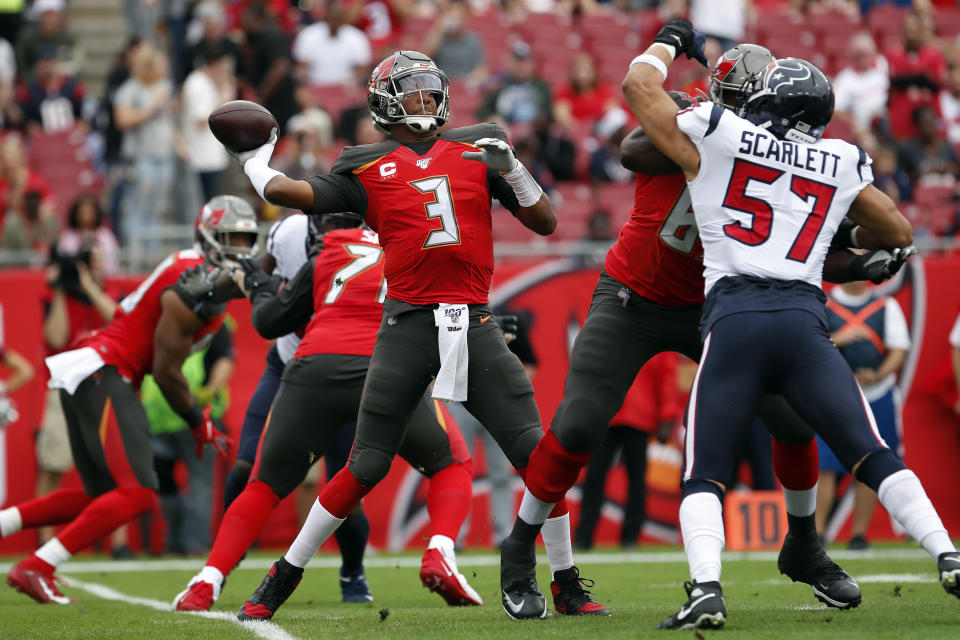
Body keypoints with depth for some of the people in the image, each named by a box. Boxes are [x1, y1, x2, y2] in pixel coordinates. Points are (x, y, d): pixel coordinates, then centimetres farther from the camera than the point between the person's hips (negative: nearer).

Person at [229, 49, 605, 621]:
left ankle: (569, 584, 9)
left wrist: (512, 168, -3)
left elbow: (546, 223, 11)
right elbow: (284, 192, -4)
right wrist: (255, 159, 15)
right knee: (366, 468, -2)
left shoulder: (478, 151, 11)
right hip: (408, 325, -2)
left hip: (474, 326, 2)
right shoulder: (368, 170, 5)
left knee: (538, 455, -4)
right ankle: (284, 578, 11)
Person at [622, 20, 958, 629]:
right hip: (805, 320, 2)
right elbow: (900, 233, 31)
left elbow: (639, 84, 21)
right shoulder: (843, 165, 18)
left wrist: (672, 41, 39)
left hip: (733, 318, -2)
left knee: (704, 475, 2)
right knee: (874, 459, 5)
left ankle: (706, 590, -19)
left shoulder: (717, 135, 9)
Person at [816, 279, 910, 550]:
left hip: (877, 394, 2)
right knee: (824, 467, -9)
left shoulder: (887, 307, 9)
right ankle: (816, 533, -5)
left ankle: (859, 533, 9)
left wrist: (878, 375, -15)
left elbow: (899, 350, 2)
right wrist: (837, 340, -18)